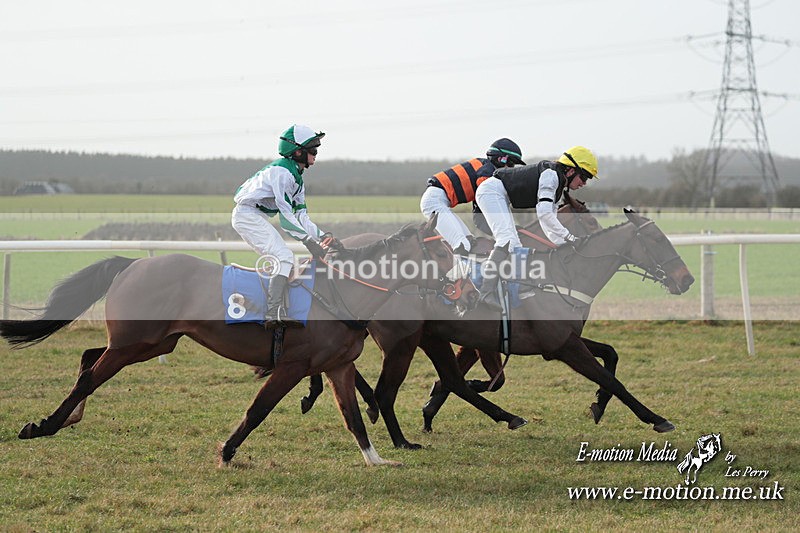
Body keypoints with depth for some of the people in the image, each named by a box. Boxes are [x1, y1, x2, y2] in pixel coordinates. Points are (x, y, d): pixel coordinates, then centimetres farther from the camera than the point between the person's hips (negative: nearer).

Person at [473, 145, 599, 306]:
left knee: (515, 247, 5)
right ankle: (488, 291, -31)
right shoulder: (551, 174, -17)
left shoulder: (558, 190, 14)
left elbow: (549, 226, 14)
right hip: (491, 190, -11)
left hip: (501, 199, 11)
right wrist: (569, 238, -26)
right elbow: (544, 214, -28)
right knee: (507, 240, -24)